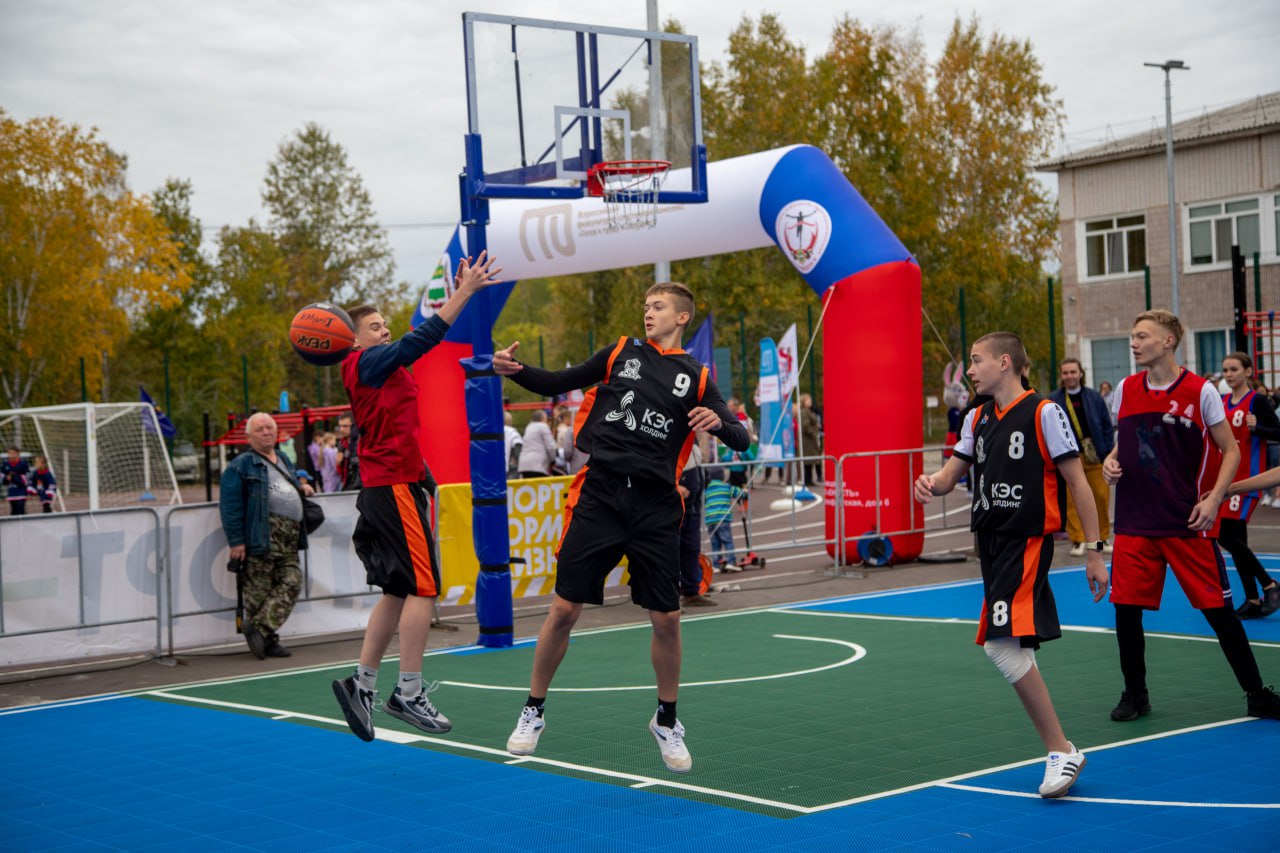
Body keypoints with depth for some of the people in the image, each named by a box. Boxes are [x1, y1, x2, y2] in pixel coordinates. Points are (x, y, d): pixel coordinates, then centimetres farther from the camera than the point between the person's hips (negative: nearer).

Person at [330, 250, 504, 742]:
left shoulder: (382, 367, 18)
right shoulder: (368, 364, -9)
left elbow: (426, 339, 23)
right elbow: (423, 337, -16)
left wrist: (460, 291, 16)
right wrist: (465, 291, -16)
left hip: (388, 486, 10)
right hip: (394, 485, -10)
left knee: (398, 592, 12)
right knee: (422, 588, -9)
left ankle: (361, 684, 14)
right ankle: (408, 694, -6)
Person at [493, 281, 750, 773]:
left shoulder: (695, 378, 9)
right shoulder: (621, 353, 11)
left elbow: (741, 440, 5)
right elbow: (556, 384, 14)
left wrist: (719, 423, -18)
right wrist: (515, 371, -5)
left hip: (655, 506, 0)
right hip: (600, 495, 0)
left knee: (666, 619, 1)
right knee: (564, 609, -1)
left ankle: (666, 723, 22)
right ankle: (533, 713, 17)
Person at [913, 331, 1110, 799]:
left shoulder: (1044, 413, -8)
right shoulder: (977, 419, 13)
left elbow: (1077, 483, -7)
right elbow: (951, 474, 17)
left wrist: (1094, 551, -10)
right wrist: (930, 482, -8)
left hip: (1029, 541, -8)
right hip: (992, 541, 8)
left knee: (1004, 643, -21)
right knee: (1004, 646, 7)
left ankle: (1062, 751, -12)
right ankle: (1059, 752, 15)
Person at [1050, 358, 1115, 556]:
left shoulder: (1094, 397, 6)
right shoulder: (1054, 400, 2)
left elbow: (1107, 426, 8)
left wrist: (1109, 454, 1)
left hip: (1095, 456, 1)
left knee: (1102, 497, 3)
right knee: (1071, 501, -3)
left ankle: (1103, 538, 17)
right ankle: (1077, 540, 6)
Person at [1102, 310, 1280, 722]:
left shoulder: (1200, 391, -6)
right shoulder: (1125, 391, 6)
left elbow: (1230, 451, -1)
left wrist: (1213, 498, -13)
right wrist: (1111, 461, -1)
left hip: (1188, 523, -4)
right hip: (1134, 522, 4)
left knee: (1218, 609, -1)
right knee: (1126, 608, 2)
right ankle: (1135, 694, 20)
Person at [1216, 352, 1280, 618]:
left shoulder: (1257, 401, -8)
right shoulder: (1222, 402, 12)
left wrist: (1256, 427, -28)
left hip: (1248, 476, -7)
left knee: (1227, 535, -14)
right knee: (1235, 539, 6)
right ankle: (1252, 600, 14)